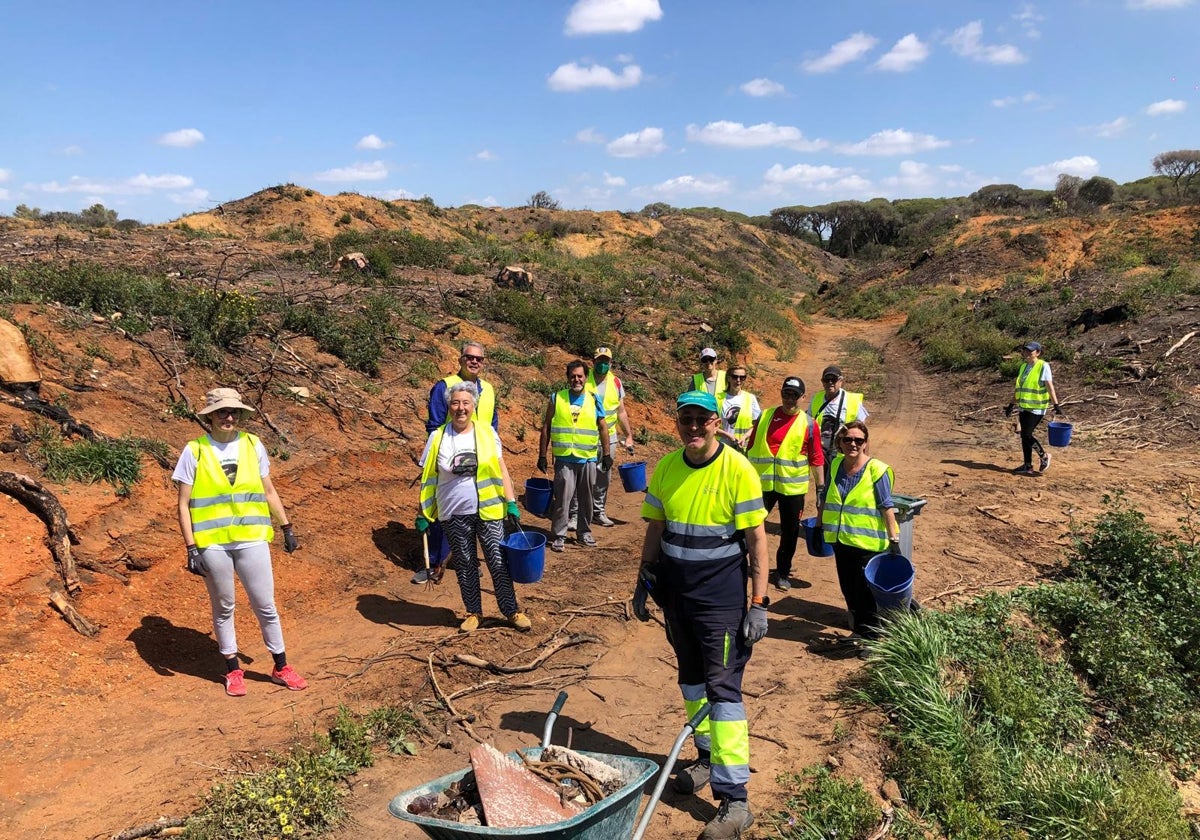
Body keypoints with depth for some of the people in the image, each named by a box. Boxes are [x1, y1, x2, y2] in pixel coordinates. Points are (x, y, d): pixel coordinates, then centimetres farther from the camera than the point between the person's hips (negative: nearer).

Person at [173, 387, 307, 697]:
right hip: (213, 544, -1)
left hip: (252, 540, 2)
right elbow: (184, 504, -3)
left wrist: (286, 527, 11)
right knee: (223, 609, 13)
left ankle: (280, 667, 23)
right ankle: (233, 671, 28)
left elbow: (269, 491, 12)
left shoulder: (252, 445, 2)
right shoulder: (194, 451, -4)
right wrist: (191, 549, -7)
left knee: (266, 606, 8)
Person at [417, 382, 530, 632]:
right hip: (454, 515, 0)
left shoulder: (487, 433, -1)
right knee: (465, 565, 11)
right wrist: (423, 513, 2)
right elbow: (427, 479, 3)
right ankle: (474, 612, 25)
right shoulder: (438, 437, -2)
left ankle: (512, 610, 16)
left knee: (498, 562, 3)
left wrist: (511, 502, -3)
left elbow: (501, 470, 3)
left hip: (488, 510, 0)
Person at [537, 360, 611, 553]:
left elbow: (603, 428, 9)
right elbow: (546, 428, 4)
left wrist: (606, 454, 6)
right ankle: (558, 536, 7)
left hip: (588, 459, 2)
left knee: (586, 499, 13)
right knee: (562, 499, -4)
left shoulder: (593, 400, 3)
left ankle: (584, 533, 27)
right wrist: (542, 455, 2)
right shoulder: (557, 399, 0)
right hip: (564, 459, -2)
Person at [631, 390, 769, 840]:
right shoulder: (665, 468, 1)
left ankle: (734, 799, 2)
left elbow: (757, 540, -13)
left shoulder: (737, 470, -14)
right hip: (676, 595, 6)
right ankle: (708, 756, 39)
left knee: (723, 689, -5)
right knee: (691, 679, 18)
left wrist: (758, 604, -15)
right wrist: (643, 582, 11)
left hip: (722, 600, -5)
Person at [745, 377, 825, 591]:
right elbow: (751, 448, 8)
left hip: (793, 487, -1)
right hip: (762, 483, 1)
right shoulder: (765, 416, 2)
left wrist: (820, 488, -2)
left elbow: (816, 459, 0)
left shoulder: (808, 424, -3)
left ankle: (783, 573, 27)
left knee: (790, 532, 10)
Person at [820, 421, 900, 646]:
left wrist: (894, 539, -13)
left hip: (868, 542, -5)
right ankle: (858, 630, 31)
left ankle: (870, 637, 17)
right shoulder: (836, 464, 3)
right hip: (841, 538, 5)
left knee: (865, 592, 2)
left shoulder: (877, 470, -12)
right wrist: (820, 525, 19)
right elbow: (826, 498, 15)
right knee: (848, 590, 14)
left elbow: (887, 507, -11)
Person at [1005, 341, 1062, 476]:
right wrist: (1012, 405, 19)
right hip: (1024, 407, 7)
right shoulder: (1023, 366, 12)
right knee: (1024, 436, 7)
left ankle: (1044, 456, 10)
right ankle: (1027, 466, 14)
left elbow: (1050, 387, -13)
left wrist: (1056, 404, -18)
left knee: (1027, 435, -11)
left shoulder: (1043, 366, -8)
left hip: (1036, 408, -7)